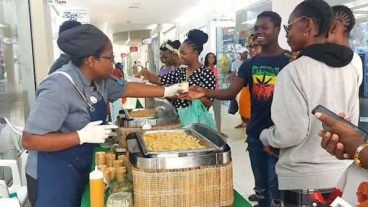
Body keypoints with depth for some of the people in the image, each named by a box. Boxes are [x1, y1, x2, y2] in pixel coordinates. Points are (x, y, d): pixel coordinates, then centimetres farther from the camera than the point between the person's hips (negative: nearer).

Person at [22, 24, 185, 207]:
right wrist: (82, 136, -31)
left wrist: (166, 91, 12)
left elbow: (127, 88, 14)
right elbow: (29, 140, -28)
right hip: (53, 176, -8)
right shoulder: (58, 88, -29)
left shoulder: (99, 80, -2)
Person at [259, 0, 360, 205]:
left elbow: (291, 133, -21)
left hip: (304, 179, -7)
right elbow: (352, 122, 11)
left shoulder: (294, 70, -20)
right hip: (342, 173, 7)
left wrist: (266, 136, -2)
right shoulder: (350, 68, 2)